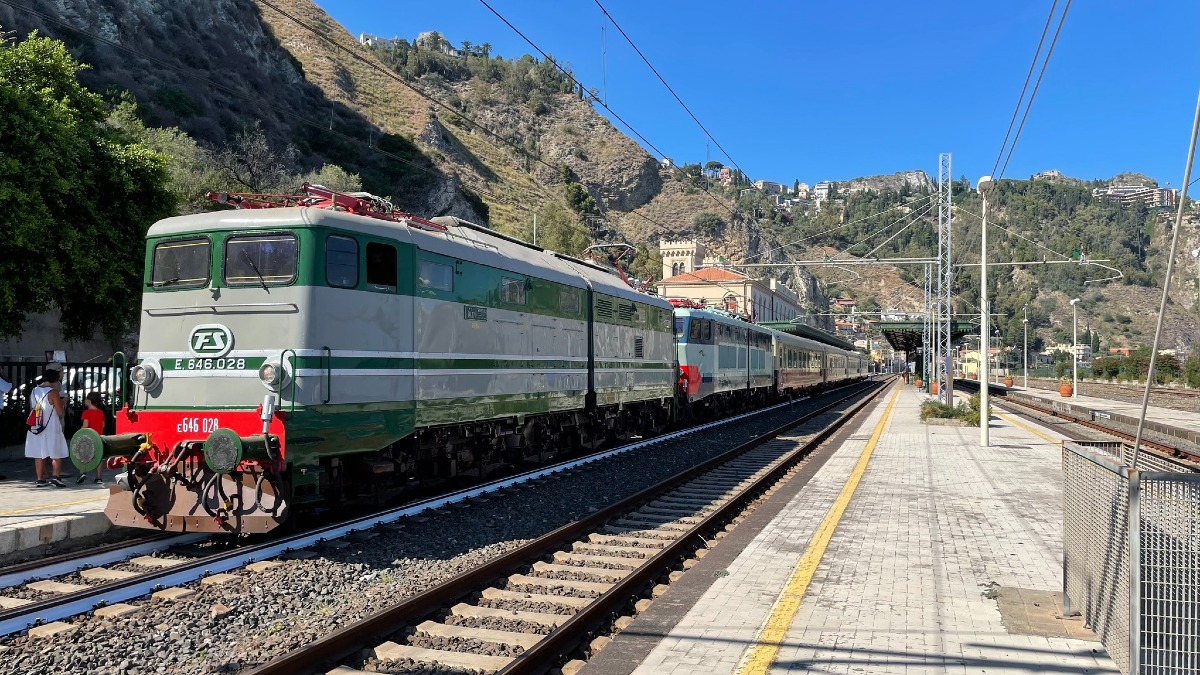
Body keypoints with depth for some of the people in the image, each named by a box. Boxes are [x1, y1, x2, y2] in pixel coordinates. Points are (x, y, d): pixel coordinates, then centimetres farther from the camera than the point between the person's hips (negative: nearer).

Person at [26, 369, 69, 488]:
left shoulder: (33, 391, 8)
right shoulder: (53, 392, -11)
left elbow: (32, 408, 16)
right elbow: (61, 412, -10)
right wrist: (63, 405, 9)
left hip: (36, 427, 6)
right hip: (51, 428, -6)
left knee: (39, 454, 9)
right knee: (57, 454, 1)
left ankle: (40, 479, 11)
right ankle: (56, 476, -10)